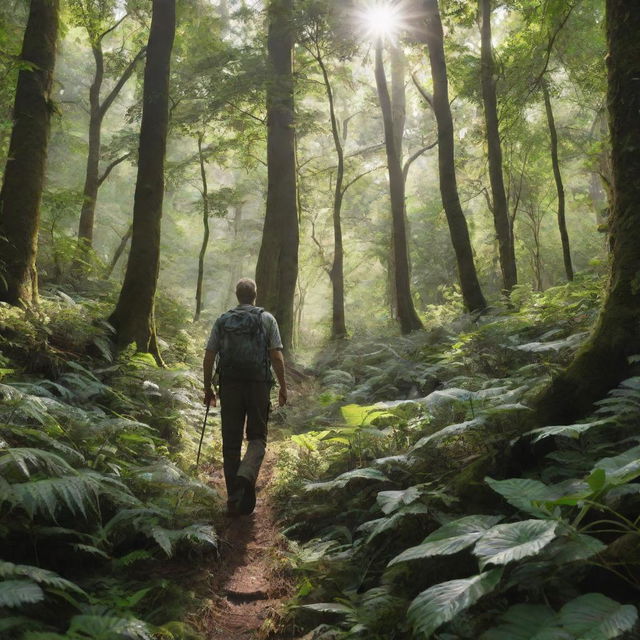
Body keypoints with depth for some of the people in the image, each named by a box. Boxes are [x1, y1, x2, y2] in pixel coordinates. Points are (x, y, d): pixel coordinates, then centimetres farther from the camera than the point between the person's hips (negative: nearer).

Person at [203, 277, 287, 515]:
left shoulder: (222, 321, 7)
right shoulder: (266, 319, 2)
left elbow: (208, 357, 5)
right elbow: (277, 356, -4)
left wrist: (208, 388, 14)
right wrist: (283, 387, 4)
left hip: (229, 386, 2)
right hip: (258, 385, -1)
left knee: (231, 442, 9)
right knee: (257, 437, 11)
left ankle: (234, 500, 12)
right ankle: (246, 476, -18)